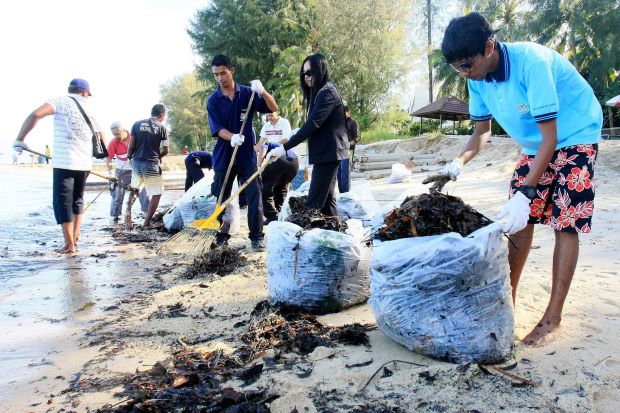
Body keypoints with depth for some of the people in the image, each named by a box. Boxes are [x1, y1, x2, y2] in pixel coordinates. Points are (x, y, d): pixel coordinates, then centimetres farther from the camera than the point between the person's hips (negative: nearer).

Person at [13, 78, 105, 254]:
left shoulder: (61, 101, -1)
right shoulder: (89, 110, 15)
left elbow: (36, 114, -17)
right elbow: (102, 137, 23)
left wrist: (20, 139, -10)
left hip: (64, 162, -5)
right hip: (84, 163, 5)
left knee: (63, 202, 3)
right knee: (77, 199, 22)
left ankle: (69, 245, 4)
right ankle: (75, 236, 22)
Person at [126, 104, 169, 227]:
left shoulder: (137, 124, 5)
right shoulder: (162, 127, -2)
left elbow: (131, 145, 1)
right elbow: (165, 151, 0)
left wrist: (129, 157, 19)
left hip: (137, 162, 4)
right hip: (152, 164, -4)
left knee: (135, 189, 25)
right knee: (156, 193, 7)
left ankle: (128, 210, 1)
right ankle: (147, 222, 3)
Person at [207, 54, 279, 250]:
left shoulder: (248, 93, 0)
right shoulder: (213, 100, 0)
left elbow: (273, 109, -5)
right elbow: (217, 129, -9)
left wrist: (262, 91, -23)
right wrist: (232, 137, -30)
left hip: (247, 155, -1)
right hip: (223, 156, 1)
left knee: (254, 196, -4)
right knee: (221, 197, 8)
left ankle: (257, 236, 4)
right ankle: (222, 235, 22)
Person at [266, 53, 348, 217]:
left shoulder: (327, 93, -15)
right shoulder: (318, 93, 17)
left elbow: (312, 124, -25)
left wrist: (285, 147, -27)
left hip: (328, 152, -10)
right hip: (326, 152, 10)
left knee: (313, 202, -13)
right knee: (326, 198, 13)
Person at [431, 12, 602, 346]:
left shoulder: (531, 61, -33)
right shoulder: (477, 79, -12)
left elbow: (550, 138, -32)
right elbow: (482, 131, 0)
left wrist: (525, 195, -37)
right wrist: (459, 162, -19)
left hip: (575, 138, -6)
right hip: (534, 144, 6)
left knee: (565, 224, -9)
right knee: (519, 219, 2)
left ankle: (553, 317, -2)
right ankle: (508, 297, 14)